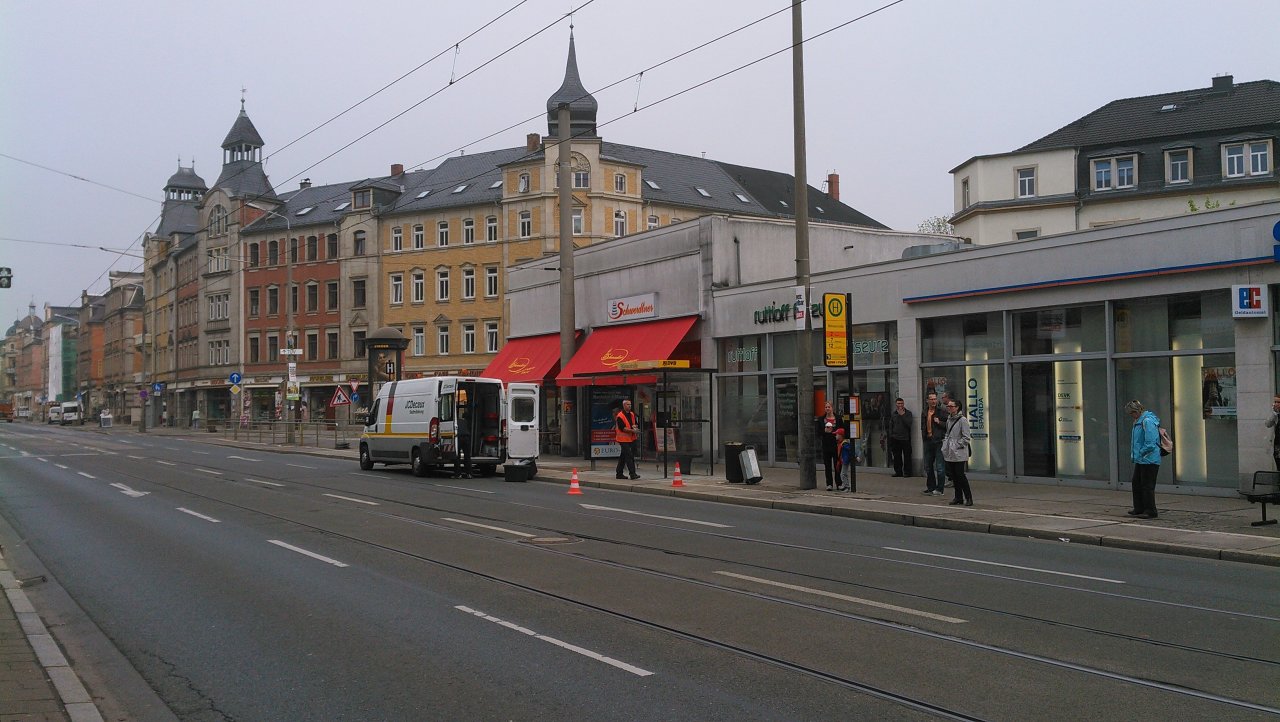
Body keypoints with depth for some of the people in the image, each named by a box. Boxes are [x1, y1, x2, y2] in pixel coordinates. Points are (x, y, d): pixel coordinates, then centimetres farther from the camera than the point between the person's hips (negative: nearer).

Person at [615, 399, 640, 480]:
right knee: (629, 456, -13)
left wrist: (635, 426, -6)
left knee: (623, 457, 14)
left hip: (631, 438, 7)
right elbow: (622, 428, -18)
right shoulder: (620, 416, -12)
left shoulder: (632, 414, 12)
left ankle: (619, 474, 21)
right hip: (623, 439, -7)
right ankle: (632, 474, -14)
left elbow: (636, 424, 18)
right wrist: (633, 430, -23)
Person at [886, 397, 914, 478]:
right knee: (897, 456, 6)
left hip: (905, 438, -4)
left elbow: (909, 424, -12)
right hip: (895, 438, 4)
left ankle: (907, 472, 3)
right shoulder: (893, 414, 12)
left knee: (907, 456, -3)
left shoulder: (908, 413, 1)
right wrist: (891, 435, 8)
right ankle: (898, 471, 14)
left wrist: (902, 415, -12)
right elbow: (890, 425, 17)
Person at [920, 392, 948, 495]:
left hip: (939, 441, -7)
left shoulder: (941, 412, -4)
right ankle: (930, 487, 23)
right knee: (928, 467, 13)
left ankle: (939, 489, 1)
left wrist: (939, 422, -18)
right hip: (928, 441, 7)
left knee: (940, 467, -5)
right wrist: (923, 437, 13)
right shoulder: (925, 413, 14)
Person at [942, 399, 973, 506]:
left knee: (960, 475, -9)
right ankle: (958, 497, 17)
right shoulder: (949, 419, 13)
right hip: (949, 453, 7)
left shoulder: (962, 420, -10)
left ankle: (968, 498, -2)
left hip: (959, 453, -7)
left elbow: (966, 438, -11)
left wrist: (957, 445, -12)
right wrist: (945, 445, 12)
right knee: (953, 475, 8)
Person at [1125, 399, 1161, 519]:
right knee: (1136, 484, 16)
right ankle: (1139, 509, 26)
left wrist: (1141, 453, -13)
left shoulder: (1147, 421, -19)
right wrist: (1136, 454, 15)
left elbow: (1150, 443, -24)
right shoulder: (1138, 422, 14)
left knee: (1147, 486, -4)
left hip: (1149, 461, -11)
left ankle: (1150, 511, 4)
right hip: (1140, 460, 11)